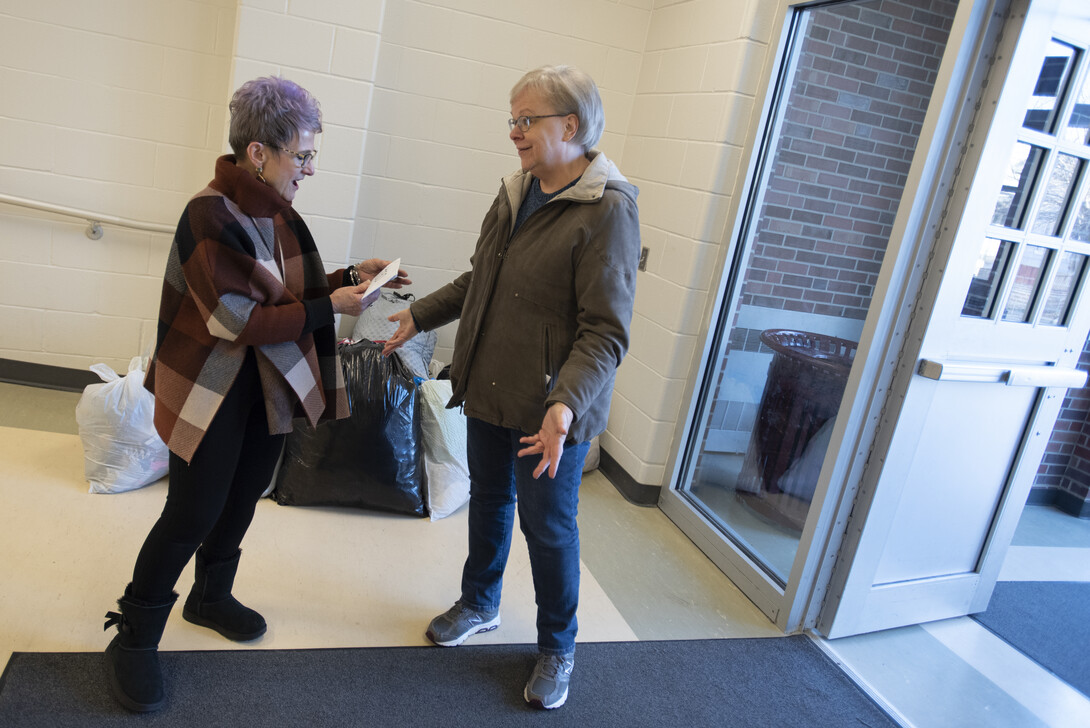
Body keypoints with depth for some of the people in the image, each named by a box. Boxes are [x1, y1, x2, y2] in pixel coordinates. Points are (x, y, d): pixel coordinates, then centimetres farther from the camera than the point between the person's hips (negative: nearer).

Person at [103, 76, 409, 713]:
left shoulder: (277, 212, 3)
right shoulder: (210, 216, -21)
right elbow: (240, 320, -24)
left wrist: (349, 276, -3)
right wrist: (329, 307, -24)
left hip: (272, 387, 8)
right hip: (213, 391, -7)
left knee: (243, 498, 18)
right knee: (194, 512, 1)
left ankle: (212, 596, 41)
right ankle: (134, 637, 21)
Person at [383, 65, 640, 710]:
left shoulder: (607, 210, -18)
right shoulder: (515, 194, 7)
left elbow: (606, 331, -23)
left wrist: (565, 403, -35)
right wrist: (420, 316, 20)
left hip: (551, 411, -7)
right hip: (489, 391, 7)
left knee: (548, 527, 8)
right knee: (488, 501, 22)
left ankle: (557, 648, 33)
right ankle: (479, 605, 46)